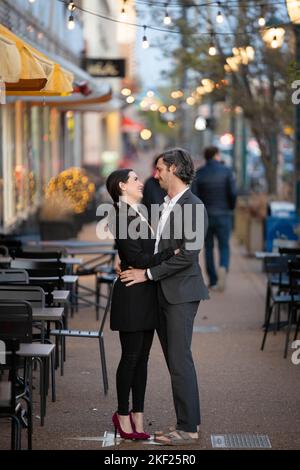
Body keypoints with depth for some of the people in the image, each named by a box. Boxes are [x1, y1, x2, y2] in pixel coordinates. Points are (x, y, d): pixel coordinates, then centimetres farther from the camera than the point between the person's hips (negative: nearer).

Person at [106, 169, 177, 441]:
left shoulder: (137, 214, 16)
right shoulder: (123, 216, -14)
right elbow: (136, 258, -18)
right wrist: (171, 253, -14)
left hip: (147, 296, 9)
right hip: (132, 296, -9)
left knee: (142, 357, 10)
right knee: (131, 357, -1)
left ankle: (137, 416, 14)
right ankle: (123, 415, 9)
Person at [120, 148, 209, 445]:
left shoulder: (192, 207, -14)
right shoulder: (168, 204, 14)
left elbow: (187, 255, -20)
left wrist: (147, 274, -16)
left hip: (180, 294, -9)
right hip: (163, 295, 9)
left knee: (179, 361, -6)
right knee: (175, 361, 11)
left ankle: (188, 428, -1)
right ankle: (188, 421, 17)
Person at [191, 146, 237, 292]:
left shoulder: (198, 173, -1)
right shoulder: (226, 171, -5)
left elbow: (193, 196, -6)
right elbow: (233, 193, -10)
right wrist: (231, 208, 8)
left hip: (205, 216, 1)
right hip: (223, 215, -1)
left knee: (208, 248, 12)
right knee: (224, 247, 6)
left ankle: (213, 281, 13)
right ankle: (223, 268, -24)